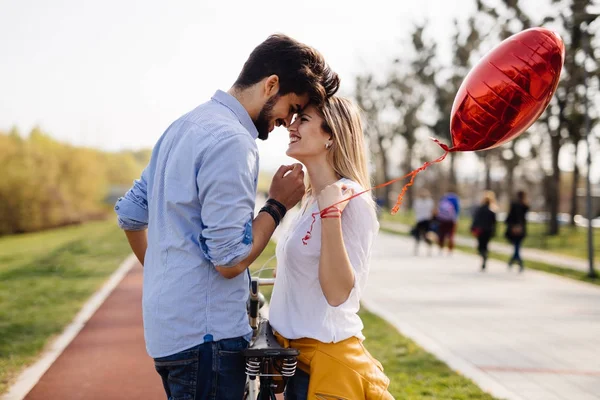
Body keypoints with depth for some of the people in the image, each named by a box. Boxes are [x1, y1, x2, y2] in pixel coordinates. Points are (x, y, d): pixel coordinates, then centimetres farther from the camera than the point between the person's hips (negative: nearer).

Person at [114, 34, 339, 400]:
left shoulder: (185, 126, 12)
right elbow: (230, 259, -21)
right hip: (204, 336, -10)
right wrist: (278, 205, -9)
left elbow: (129, 214, 19)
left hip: (168, 327, 10)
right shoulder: (231, 141, -18)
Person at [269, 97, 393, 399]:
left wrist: (331, 213, -30)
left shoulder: (351, 199, -17)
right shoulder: (311, 199, 10)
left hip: (324, 357, -9)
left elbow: (337, 292, -26)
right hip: (297, 352, 9)